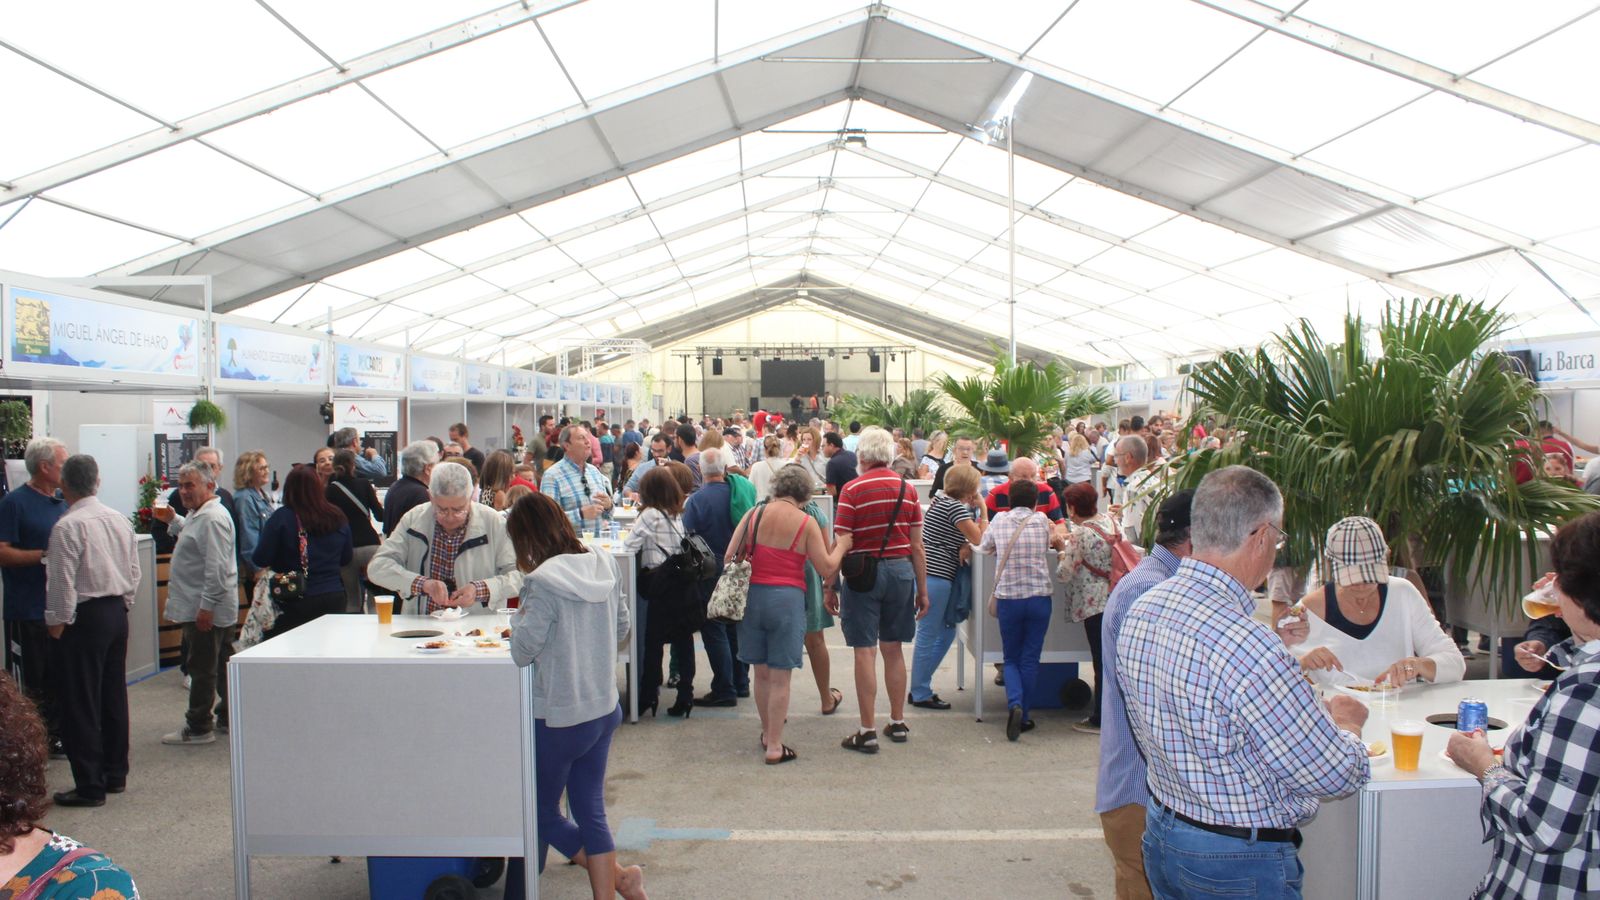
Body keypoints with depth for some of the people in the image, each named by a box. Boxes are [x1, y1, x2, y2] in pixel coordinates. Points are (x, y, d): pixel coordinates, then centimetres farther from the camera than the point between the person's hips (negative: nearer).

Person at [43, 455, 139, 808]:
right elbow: (134, 570, 12)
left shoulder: (68, 525, -16)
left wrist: (57, 623, -7)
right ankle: (115, 774, 24)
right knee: (114, 696, 15)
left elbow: (63, 581, -16)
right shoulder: (119, 519, 6)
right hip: (117, 613, 8)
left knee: (81, 704, 0)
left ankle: (90, 786, 4)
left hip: (84, 618, -7)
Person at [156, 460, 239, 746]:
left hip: (205, 610, -11)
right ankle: (228, 717, 26)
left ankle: (199, 728, 5)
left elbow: (217, 568, -24)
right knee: (221, 665, 16)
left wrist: (206, 606, -25)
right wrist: (173, 520, 23)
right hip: (214, 608, 11)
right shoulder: (200, 514, 14)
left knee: (202, 668, -2)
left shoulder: (212, 518, -19)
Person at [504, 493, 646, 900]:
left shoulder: (544, 583, -22)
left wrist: (520, 615, 1)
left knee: (543, 812, 14)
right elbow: (622, 629, 11)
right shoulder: (603, 567, -1)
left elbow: (522, 652, -15)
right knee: (591, 811, 16)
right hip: (604, 709, 7)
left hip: (559, 718, -7)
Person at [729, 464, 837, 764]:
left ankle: (767, 731, 33)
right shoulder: (806, 523, -7)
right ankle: (775, 746, 7)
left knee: (761, 672, 17)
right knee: (780, 677, 3)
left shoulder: (753, 514, 1)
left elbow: (729, 557, 2)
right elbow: (826, 569, -4)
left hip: (751, 595, 4)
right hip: (787, 599, -3)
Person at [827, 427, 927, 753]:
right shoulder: (907, 489, 4)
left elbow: (842, 545, -11)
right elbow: (917, 546, 5)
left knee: (865, 651, 0)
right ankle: (898, 723, 23)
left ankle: (868, 731, 3)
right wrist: (922, 589, 12)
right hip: (901, 571, 4)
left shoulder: (852, 489, -7)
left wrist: (829, 586, -5)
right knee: (893, 649, 14)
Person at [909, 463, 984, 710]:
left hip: (934, 575, 10)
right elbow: (978, 539, -12)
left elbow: (966, 537, 17)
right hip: (936, 576, -10)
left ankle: (920, 687, 23)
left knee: (947, 632, 17)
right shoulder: (954, 506, -14)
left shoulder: (943, 501, 16)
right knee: (928, 635, -2)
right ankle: (921, 694, 6)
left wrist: (964, 545, -3)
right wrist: (982, 512, 2)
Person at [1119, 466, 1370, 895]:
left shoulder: (1140, 612, -5)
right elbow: (1335, 774, -21)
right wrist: (1345, 722, 1)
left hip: (1160, 833, 7)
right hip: (1241, 862, -7)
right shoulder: (1247, 646, -30)